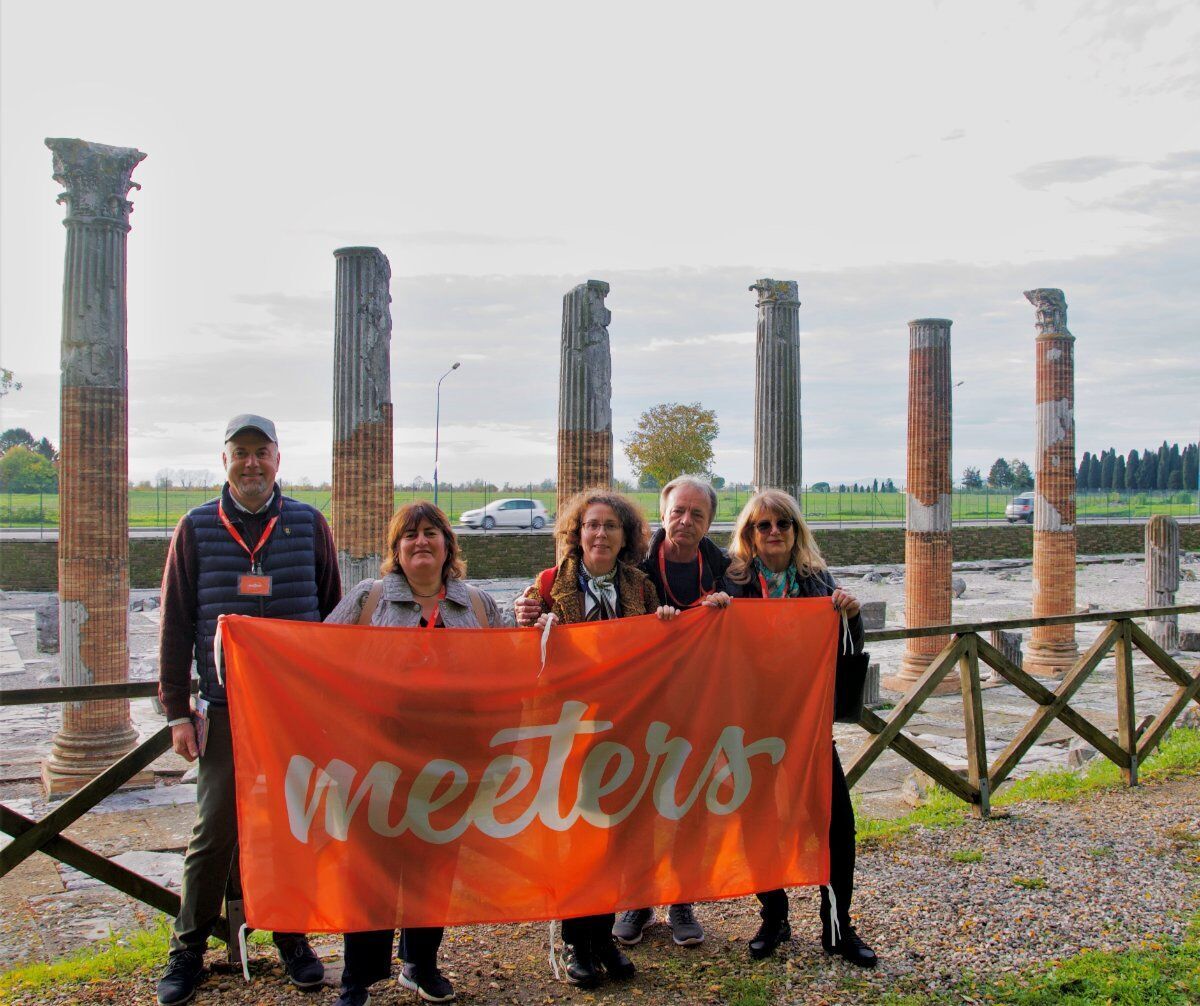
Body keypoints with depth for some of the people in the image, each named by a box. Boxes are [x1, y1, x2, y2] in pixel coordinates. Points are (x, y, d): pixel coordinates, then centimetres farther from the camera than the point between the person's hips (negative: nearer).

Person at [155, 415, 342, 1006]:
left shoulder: (308, 524, 4)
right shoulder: (197, 529, 4)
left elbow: (332, 613, 8)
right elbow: (175, 624, 5)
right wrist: (177, 709, 1)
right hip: (224, 707, 0)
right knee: (214, 829, 2)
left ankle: (293, 939, 25)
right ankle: (188, 950, 18)